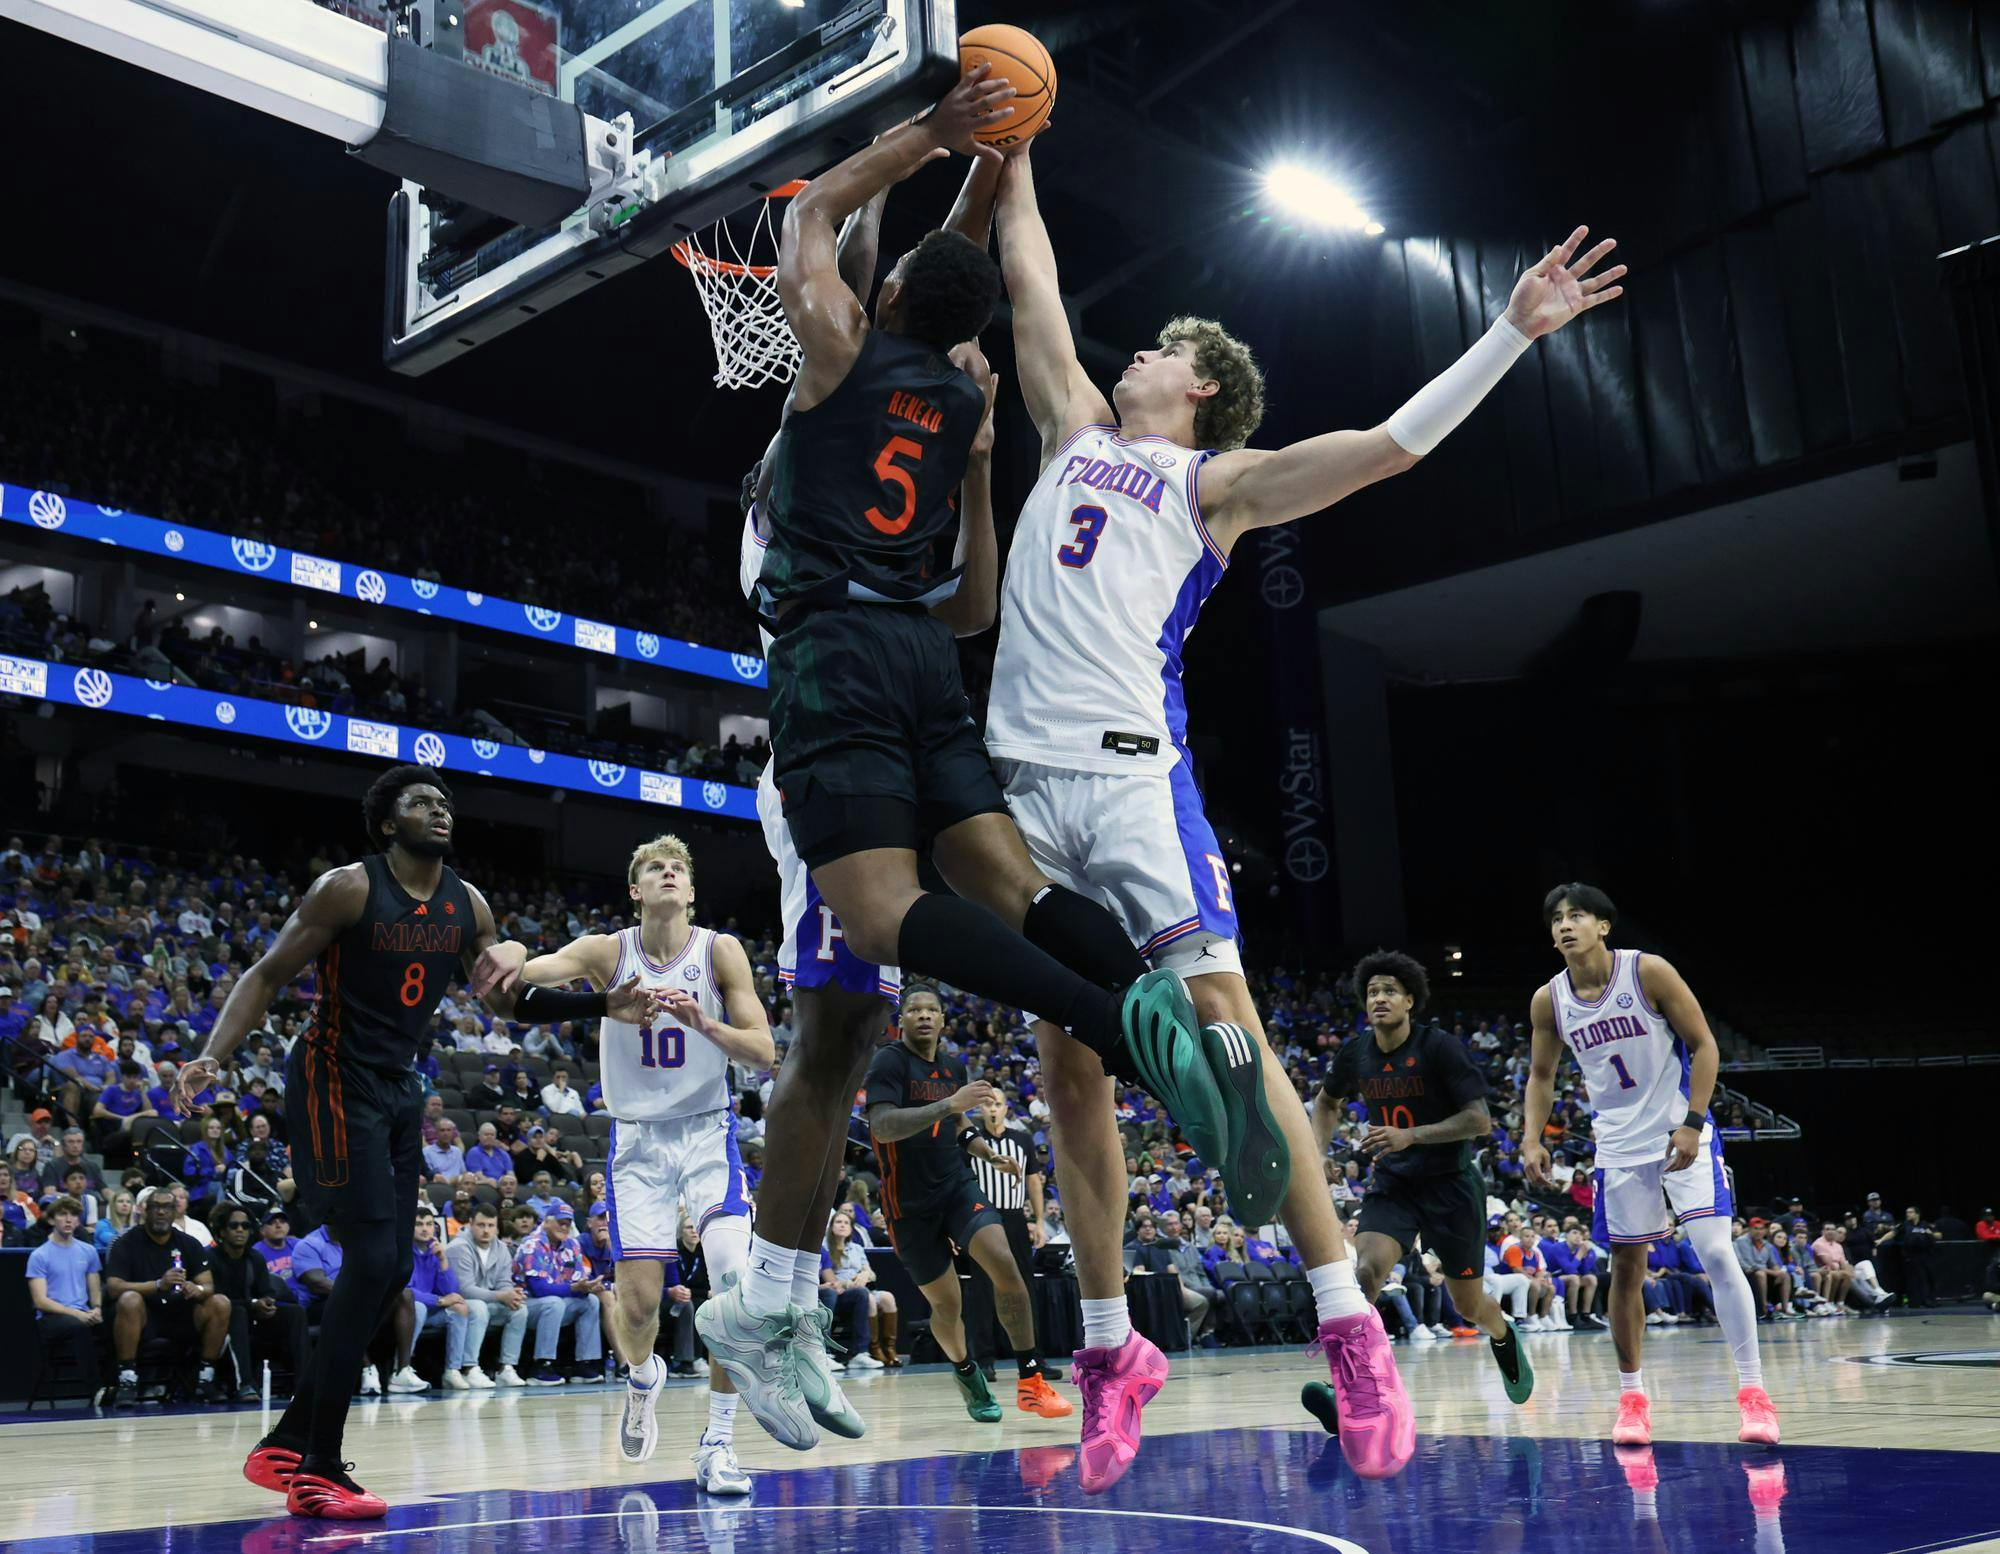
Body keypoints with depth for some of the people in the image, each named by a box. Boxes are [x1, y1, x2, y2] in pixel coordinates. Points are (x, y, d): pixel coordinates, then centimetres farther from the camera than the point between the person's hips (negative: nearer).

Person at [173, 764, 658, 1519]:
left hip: (399, 1089, 8)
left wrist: (602, 1002, 1)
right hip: (334, 1083, -8)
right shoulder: (349, 888, -13)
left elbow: (506, 1000, 13)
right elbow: (266, 976, -12)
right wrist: (212, 1056, -26)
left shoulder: (468, 906, 5)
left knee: (390, 1270, 7)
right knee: (373, 1259, -15)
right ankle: (318, 1470, -6)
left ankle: (284, 1447, 20)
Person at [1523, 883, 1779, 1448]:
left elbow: (1704, 1046, -10)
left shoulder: (1648, 972, -14)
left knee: (1716, 1251, -15)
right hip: (1618, 1143, 4)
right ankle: (1632, 1395, 20)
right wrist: (1531, 1138, -3)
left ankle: (1753, 1391, -7)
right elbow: (1541, 1075, 11)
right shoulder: (1549, 1001, -3)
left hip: (1682, 1134, -4)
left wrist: (1691, 1124, -18)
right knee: (1626, 1266, 8)